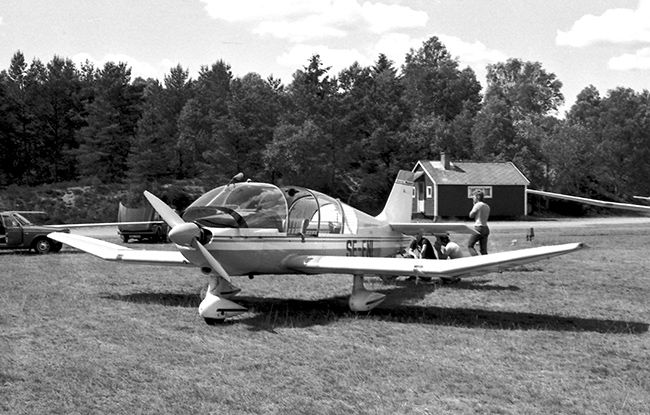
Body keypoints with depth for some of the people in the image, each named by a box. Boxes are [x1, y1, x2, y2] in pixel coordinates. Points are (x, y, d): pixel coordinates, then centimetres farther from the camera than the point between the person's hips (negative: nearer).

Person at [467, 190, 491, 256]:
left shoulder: (478, 205, -10)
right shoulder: (487, 206, 13)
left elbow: (471, 215, -3)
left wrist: (474, 205, 7)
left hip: (479, 228, -8)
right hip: (486, 229, 8)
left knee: (470, 245, 1)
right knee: (483, 250, 9)